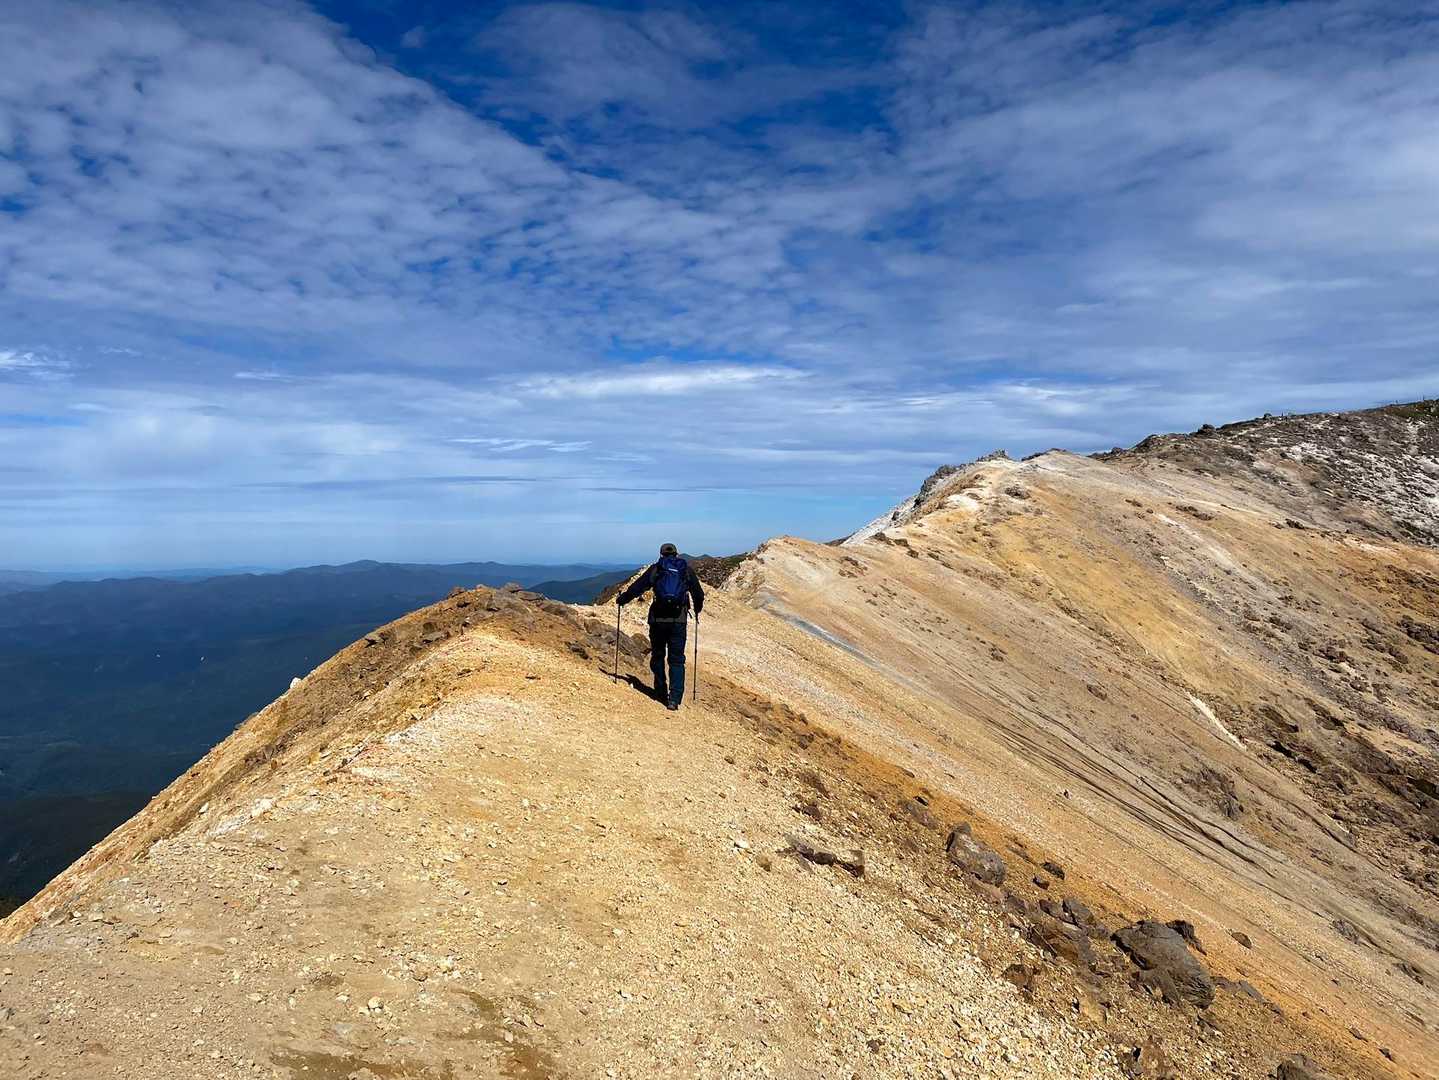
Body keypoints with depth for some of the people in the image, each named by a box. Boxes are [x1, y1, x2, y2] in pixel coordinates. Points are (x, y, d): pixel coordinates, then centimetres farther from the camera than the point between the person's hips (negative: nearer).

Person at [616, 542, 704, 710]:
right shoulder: (687, 570, 10)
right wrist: (697, 610, 36)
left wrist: (621, 599, 21)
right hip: (679, 620, 1)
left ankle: (661, 693, 24)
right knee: (677, 660, 5)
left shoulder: (655, 569, 6)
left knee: (658, 656, 18)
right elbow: (699, 594, 17)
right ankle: (674, 699, -4)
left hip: (658, 619, 0)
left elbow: (636, 587, 4)